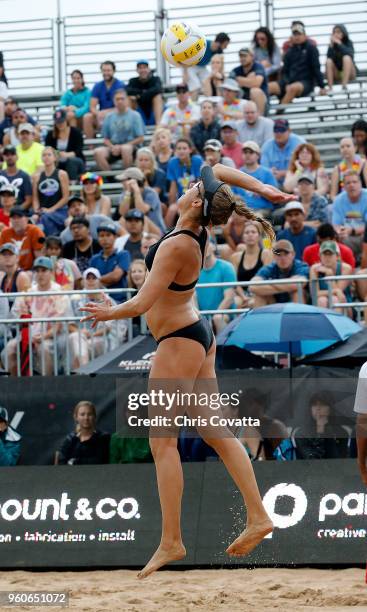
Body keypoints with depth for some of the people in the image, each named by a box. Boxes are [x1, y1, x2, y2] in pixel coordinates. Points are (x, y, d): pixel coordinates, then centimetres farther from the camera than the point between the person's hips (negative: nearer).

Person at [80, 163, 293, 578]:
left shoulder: (176, 246, -23)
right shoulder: (198, 231, 0)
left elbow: (141, 304, -22)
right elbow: (218, 171, 15)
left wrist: (107, 313, -4)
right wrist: (264, 190, 8)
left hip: (178, 342, -9)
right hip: (198, 335, 9)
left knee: (163, 442, -7)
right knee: (216, 432, 11)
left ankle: (171, 541, -9)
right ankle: (257, 517, 10)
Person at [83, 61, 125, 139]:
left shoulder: (121, 85, -5)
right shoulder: (97, 86, 6)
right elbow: (92, 107, -1)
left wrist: (105, 112, -25)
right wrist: (98, 114, -24)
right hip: (101, 115, 3)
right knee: (87, 117, -25)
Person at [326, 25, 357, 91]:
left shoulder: (348, 43, -5)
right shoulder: (332, 44, -1)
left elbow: (350, 53, -26)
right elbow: (329, 56, -17)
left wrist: (339, 44, -25)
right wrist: (331, 46, -25)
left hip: (349, 73, -2)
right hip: (337, 74, 2)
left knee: (346, 57, -30)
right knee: (329, 61, -25)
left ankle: (344, 86, -41)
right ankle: (330, 88, -34)